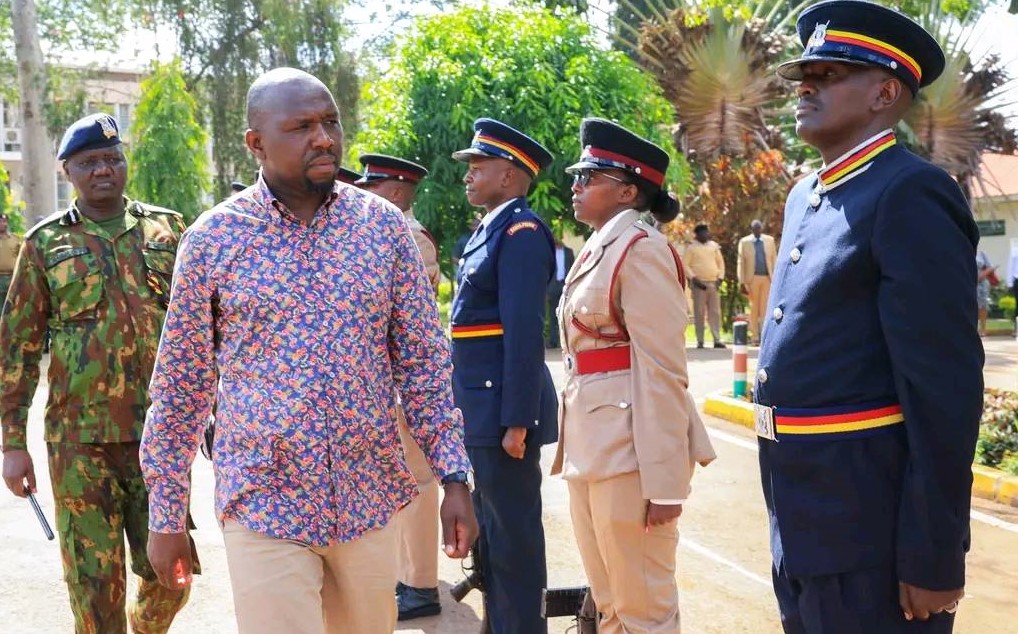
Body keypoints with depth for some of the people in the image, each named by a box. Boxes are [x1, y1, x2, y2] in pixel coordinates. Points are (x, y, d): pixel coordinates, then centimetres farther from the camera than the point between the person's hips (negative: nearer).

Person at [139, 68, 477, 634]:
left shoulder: (385, 224, 0)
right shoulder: (213, 238, -4)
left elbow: (424, 359, 4)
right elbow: (181, 384, 2)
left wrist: (455, 478, -2)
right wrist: (166, 513, 3)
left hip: (371, 498, 2)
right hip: (263, 503, -2)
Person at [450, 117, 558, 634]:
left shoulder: (521, 232, -15)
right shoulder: (490, 231, 15)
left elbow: (525, 334, -21)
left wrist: (516, 420, -23)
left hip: (504, 409, -10)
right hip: (481, 409, 10)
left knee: (513, 536, 0)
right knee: (489, 531, 19)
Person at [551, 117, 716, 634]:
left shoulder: (641, 249, -12)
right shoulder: (595, 250, 16)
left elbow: (662, 372, -18)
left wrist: (664, 481, -21)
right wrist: (572, 445, 16)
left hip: (631, 446, -9)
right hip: (590, 445, 9)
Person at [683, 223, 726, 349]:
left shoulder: (714, 246, 13)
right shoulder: (691, 247, 1)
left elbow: (720, 262, 17)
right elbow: (686, 265, -4)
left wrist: (720, 277, 6)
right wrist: (693, 278, -13)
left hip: (714, 283, 4)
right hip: (699, 284, -4)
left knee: (715, 312, 2)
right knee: (699, 313, -2)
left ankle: (717, 339, 3)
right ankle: (700, 341, 1)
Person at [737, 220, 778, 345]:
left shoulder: (770, 240, 10)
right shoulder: (744, 242, 4)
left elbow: (774, 259, 9)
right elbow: (741, 263, 2)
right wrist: (742, 282, -4)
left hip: (767, 278, 1)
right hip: (752, 278, -1)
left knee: (766, 307, -4)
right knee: (754, 308, 3)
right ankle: (755, 337, 8)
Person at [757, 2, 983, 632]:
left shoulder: (911, 195, -15)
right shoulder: (807, 197, 12)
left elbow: (946, 388, -20)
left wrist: (933, 554, -19)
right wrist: (789, 514, 19)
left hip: (871, 525, -8)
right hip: (805, 515, 9)